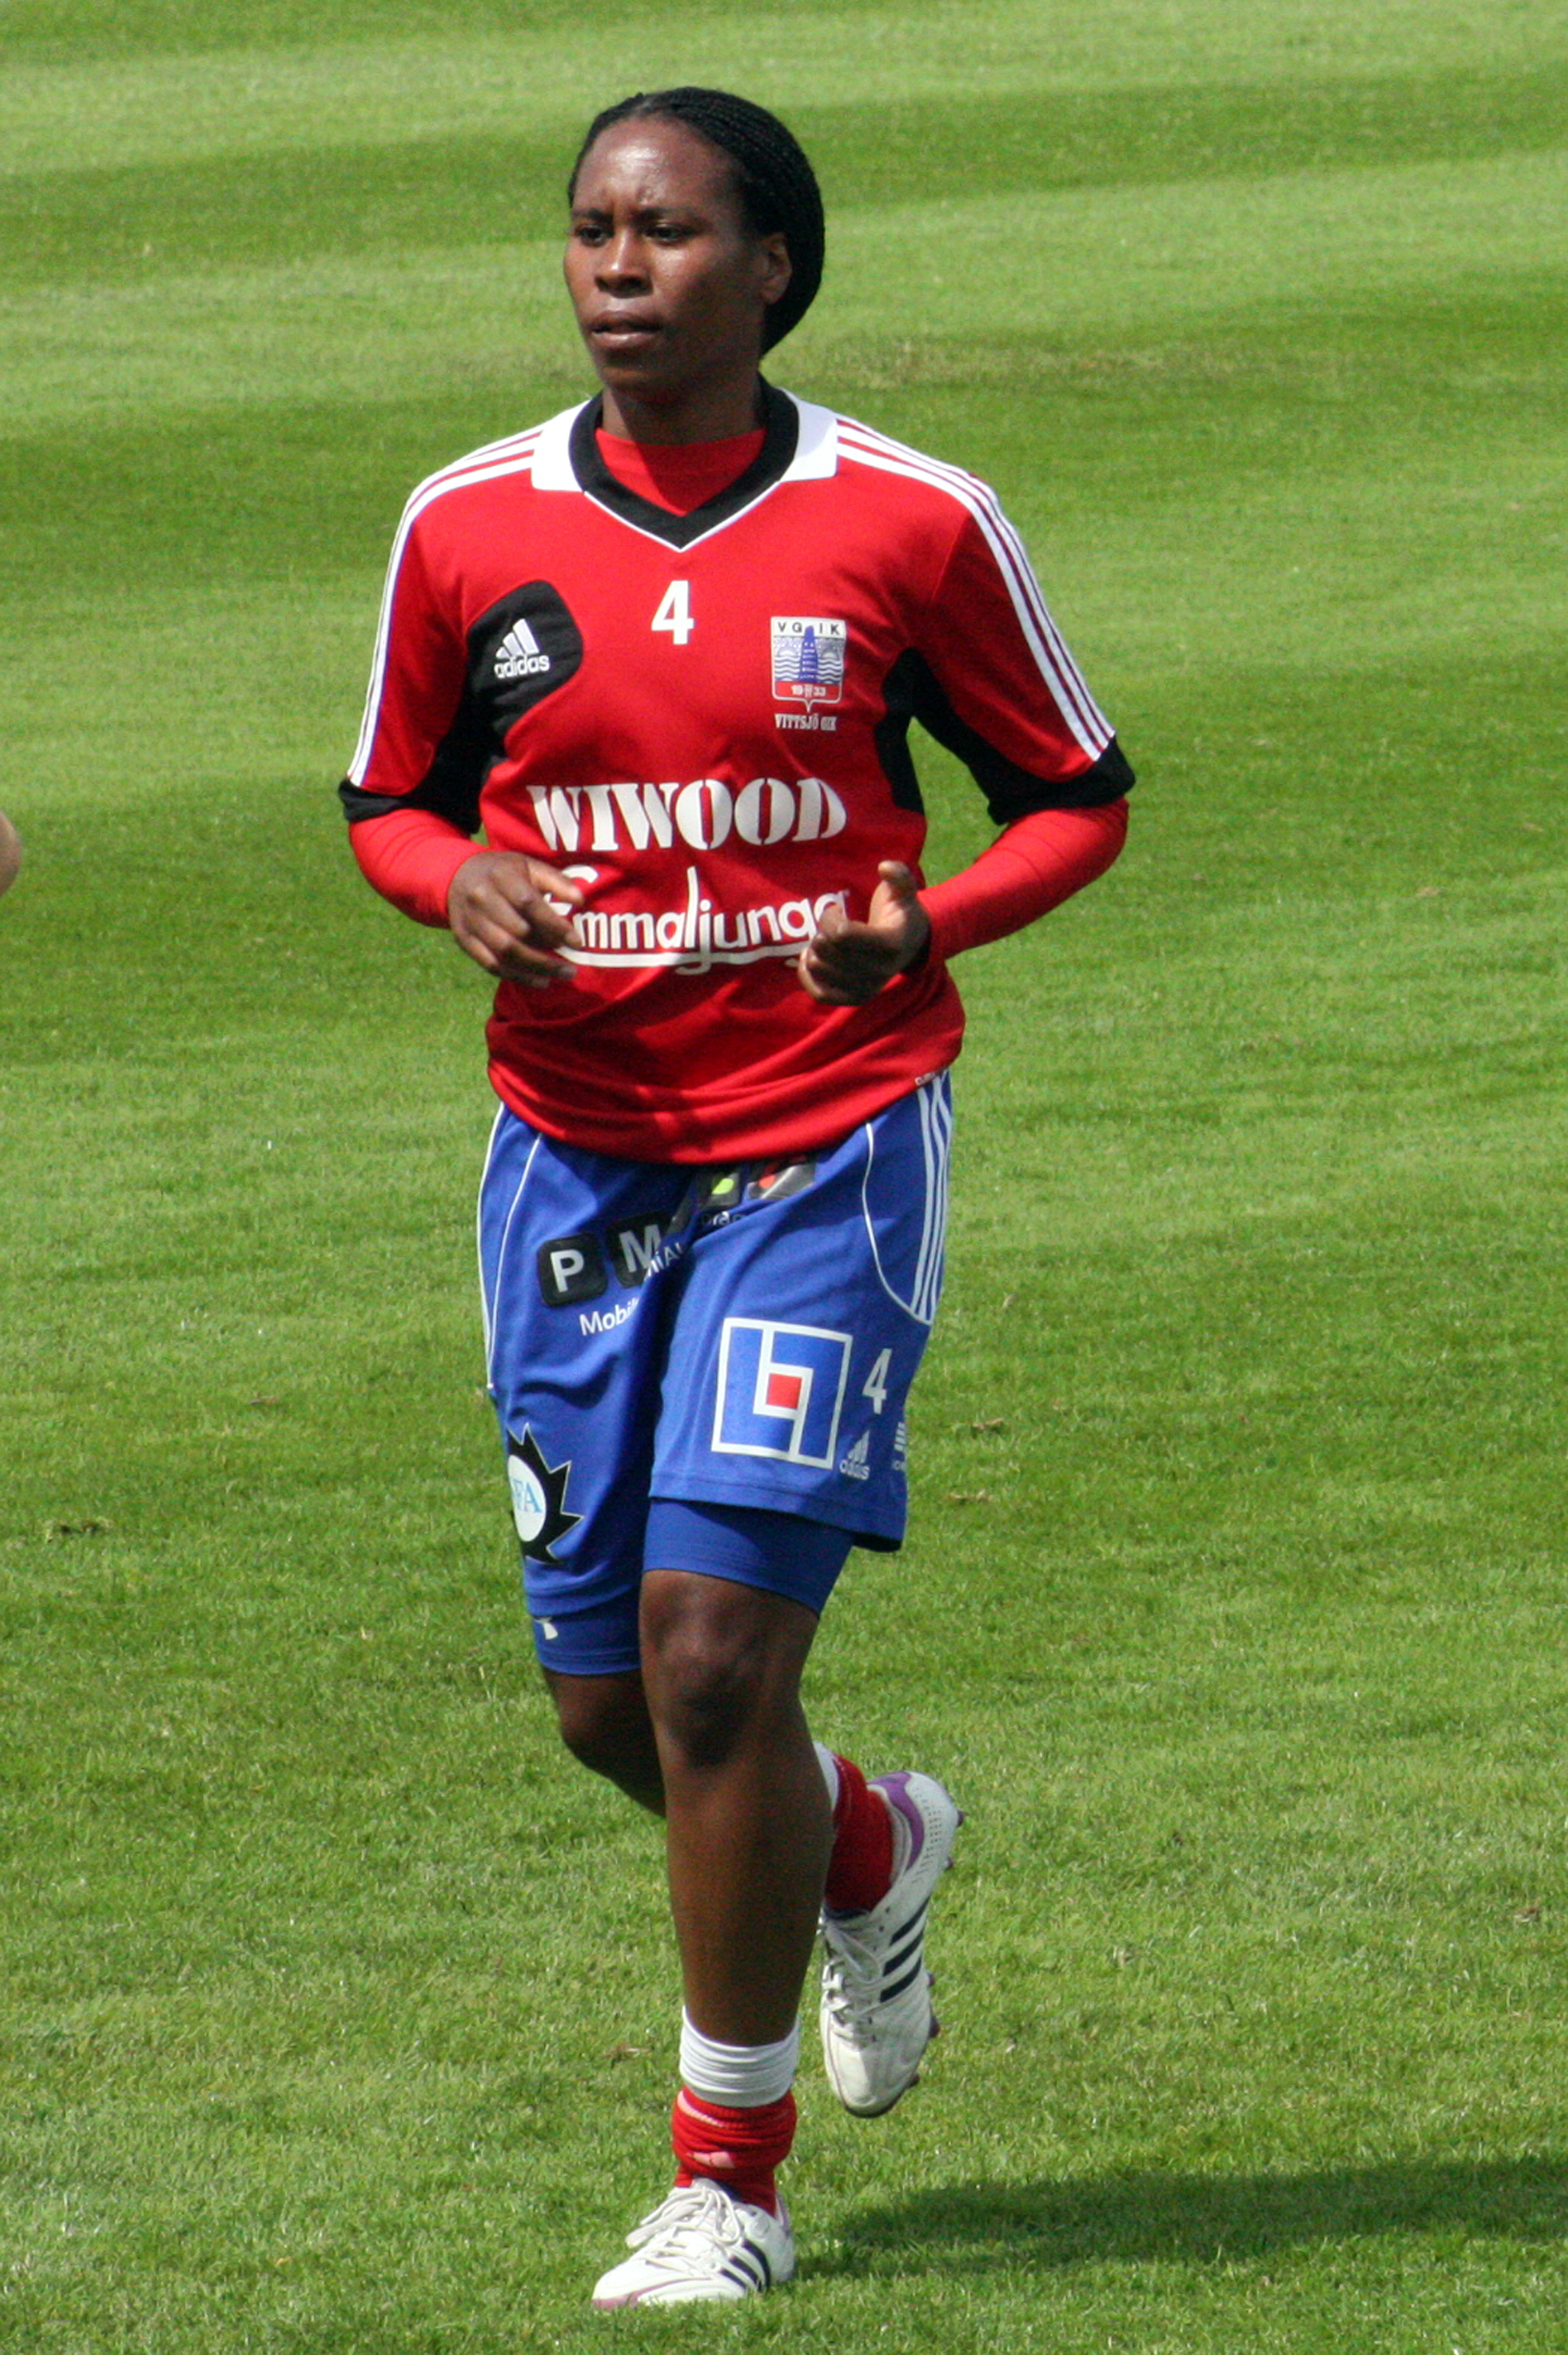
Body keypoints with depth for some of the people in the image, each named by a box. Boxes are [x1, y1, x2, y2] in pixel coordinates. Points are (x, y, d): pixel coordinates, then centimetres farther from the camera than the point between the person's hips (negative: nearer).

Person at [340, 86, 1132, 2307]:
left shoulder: (910, 521, -7)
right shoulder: (472, 527, 0)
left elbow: (1078, 793, 5)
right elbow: (392, 796, 14)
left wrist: (924, 920, -14)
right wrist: (462, 887, -10)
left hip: (829, 1149, -4)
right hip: (578, 1158, 4)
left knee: (714, 1643, -14)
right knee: (608, 1692, 7)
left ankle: (731, 2176, 2)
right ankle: (871, 1856, 42)